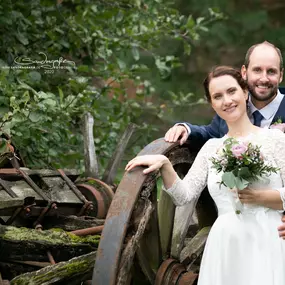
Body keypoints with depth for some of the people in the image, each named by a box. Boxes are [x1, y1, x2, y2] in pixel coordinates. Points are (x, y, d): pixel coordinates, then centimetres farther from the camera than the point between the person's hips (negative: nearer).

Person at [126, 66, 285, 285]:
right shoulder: (211, 148, 15)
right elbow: (184, 196, 9)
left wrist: (256, 197, -16)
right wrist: (164, 165, -5)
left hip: (266, 245, -3)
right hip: (225, 248, 3)